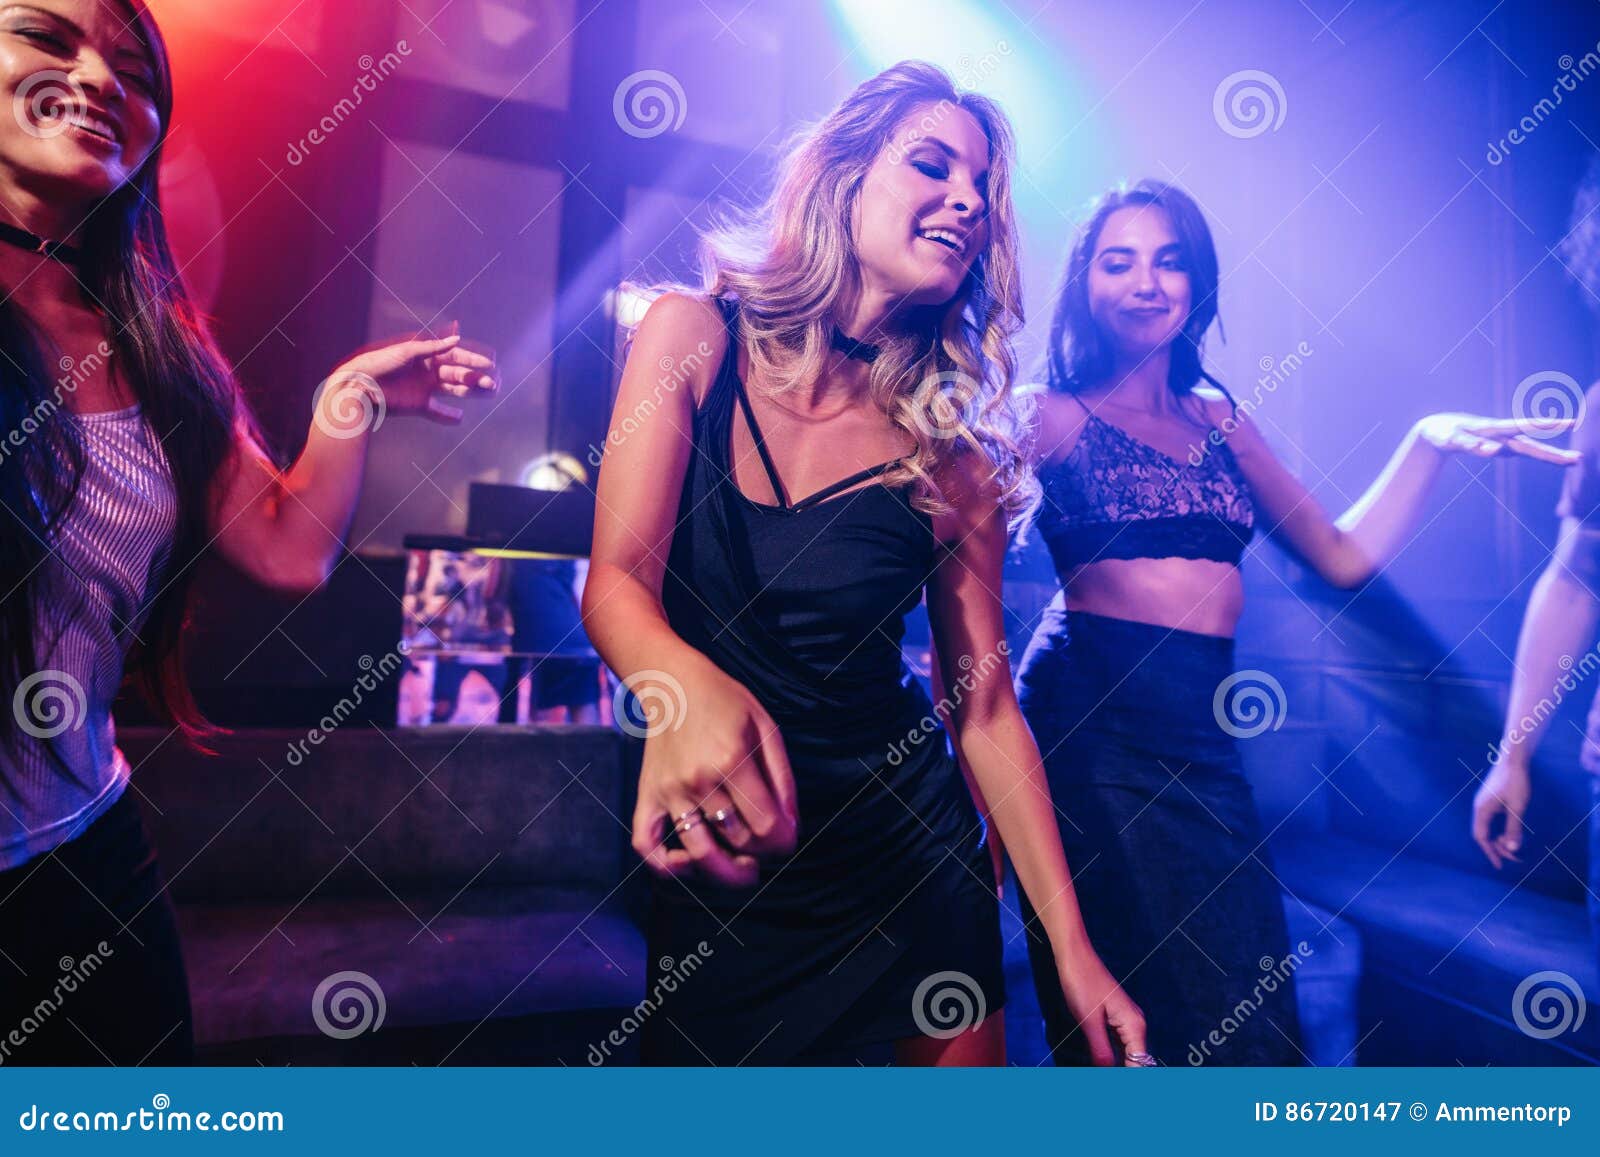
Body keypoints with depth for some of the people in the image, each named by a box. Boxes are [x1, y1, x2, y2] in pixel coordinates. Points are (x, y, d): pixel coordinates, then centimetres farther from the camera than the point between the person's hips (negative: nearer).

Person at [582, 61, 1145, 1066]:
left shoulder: (956, 453, -5)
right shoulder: (696, 336, -7)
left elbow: (985, 707, -4)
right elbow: (617, 578, -14)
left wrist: (1072, 945, -6)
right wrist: (684, 689, -37)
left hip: (905, 854, 2)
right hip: (717, 860, -1)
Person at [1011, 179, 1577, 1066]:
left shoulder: (1220, 420, 18)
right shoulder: (1057, 415, 2)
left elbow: (1345, 557, 18)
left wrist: (1428, 441, 10)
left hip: (1201, 733, 5)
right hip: (1093, 718, -5)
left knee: (1242, 1002, 4)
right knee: (1136, 1004, -1)